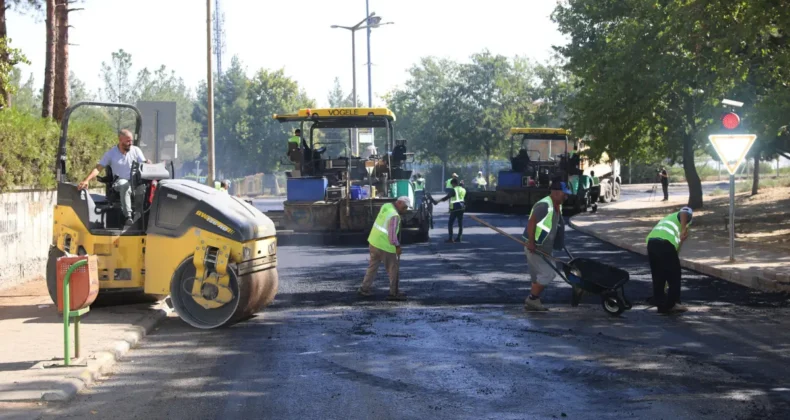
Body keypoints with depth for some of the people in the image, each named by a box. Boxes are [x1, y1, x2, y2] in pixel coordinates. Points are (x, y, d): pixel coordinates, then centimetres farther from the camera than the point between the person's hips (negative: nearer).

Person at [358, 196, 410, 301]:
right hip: (384, 246, -8)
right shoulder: (394, 216, -23)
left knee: (372, 267, 21)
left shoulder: (386, 206, 2)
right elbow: (392, 233, -24)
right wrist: (397, 246, -12)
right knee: (393, 269, 6)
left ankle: (364, 289, 27)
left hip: (373, 242, 9)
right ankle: (393, 293, 14)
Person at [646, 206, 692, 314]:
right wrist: (684, 230, -16)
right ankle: (672, 304, 11)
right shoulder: (686, 215, 21)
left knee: (658, 276, 17)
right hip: (665, 243, -7)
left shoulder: (669, 217, 40)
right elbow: (684, 213, -8)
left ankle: (660, 304, 20)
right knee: (674, 275, 8)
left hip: (651, 241, 7)